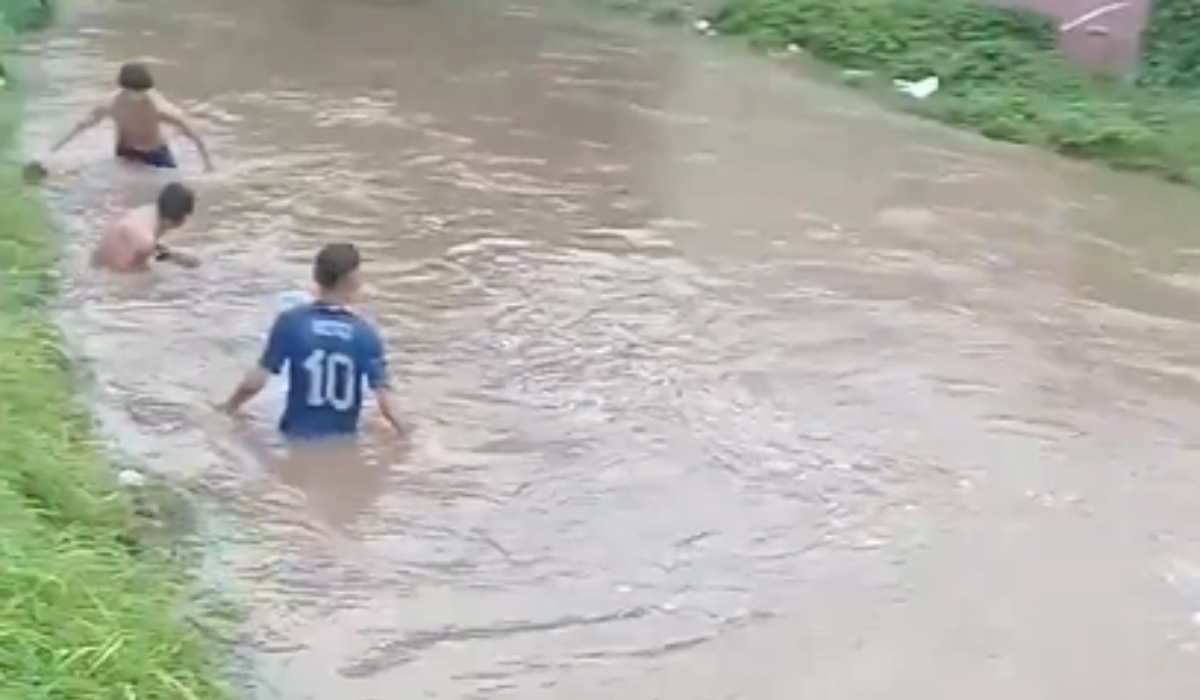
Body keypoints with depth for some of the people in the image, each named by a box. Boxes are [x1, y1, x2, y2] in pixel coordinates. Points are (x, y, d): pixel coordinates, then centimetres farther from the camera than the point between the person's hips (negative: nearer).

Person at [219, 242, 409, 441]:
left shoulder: (290, 322, -11)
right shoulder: (366, 334, -10)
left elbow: (255, 382, -8)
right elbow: (384, 400, -13)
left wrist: (230, 406, 11)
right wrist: (404, 433, 4)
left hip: (297, 435, 0)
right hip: (343, 438, 0)